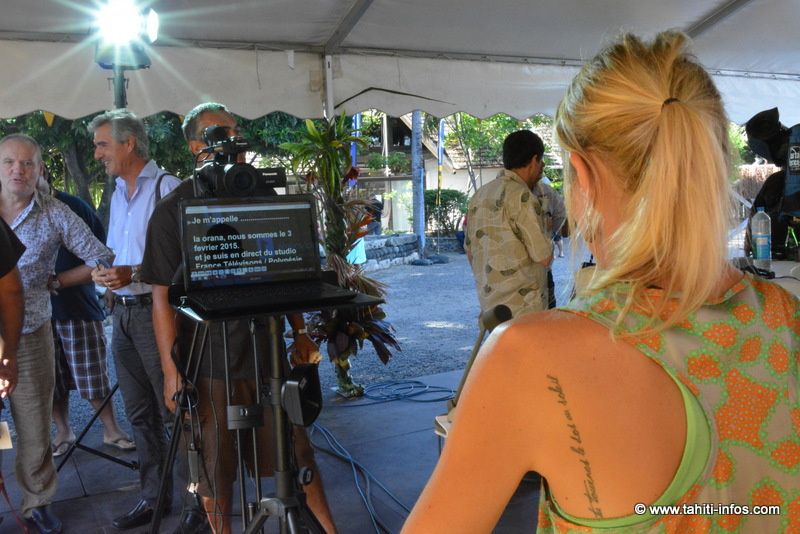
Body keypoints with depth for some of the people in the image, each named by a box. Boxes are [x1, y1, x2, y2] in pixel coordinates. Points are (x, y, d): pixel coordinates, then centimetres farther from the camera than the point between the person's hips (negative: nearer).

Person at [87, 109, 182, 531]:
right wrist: (104, 273, 2)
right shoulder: (117, 194, 18)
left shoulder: (166, 187, -8)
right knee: (139, 413, 15)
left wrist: (133, 273, -23)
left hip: (156, 310, -8)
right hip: (122, 312, 8)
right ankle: (153, 497, 28)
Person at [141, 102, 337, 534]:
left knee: (296, 452, 10)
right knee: (215, 467, 9)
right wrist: (171, 369, -12)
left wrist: (300, 335, 12)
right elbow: (163, 295, -7)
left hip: (267, 352, 3)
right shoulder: (172, 211, -4)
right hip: (208, 361, -3)